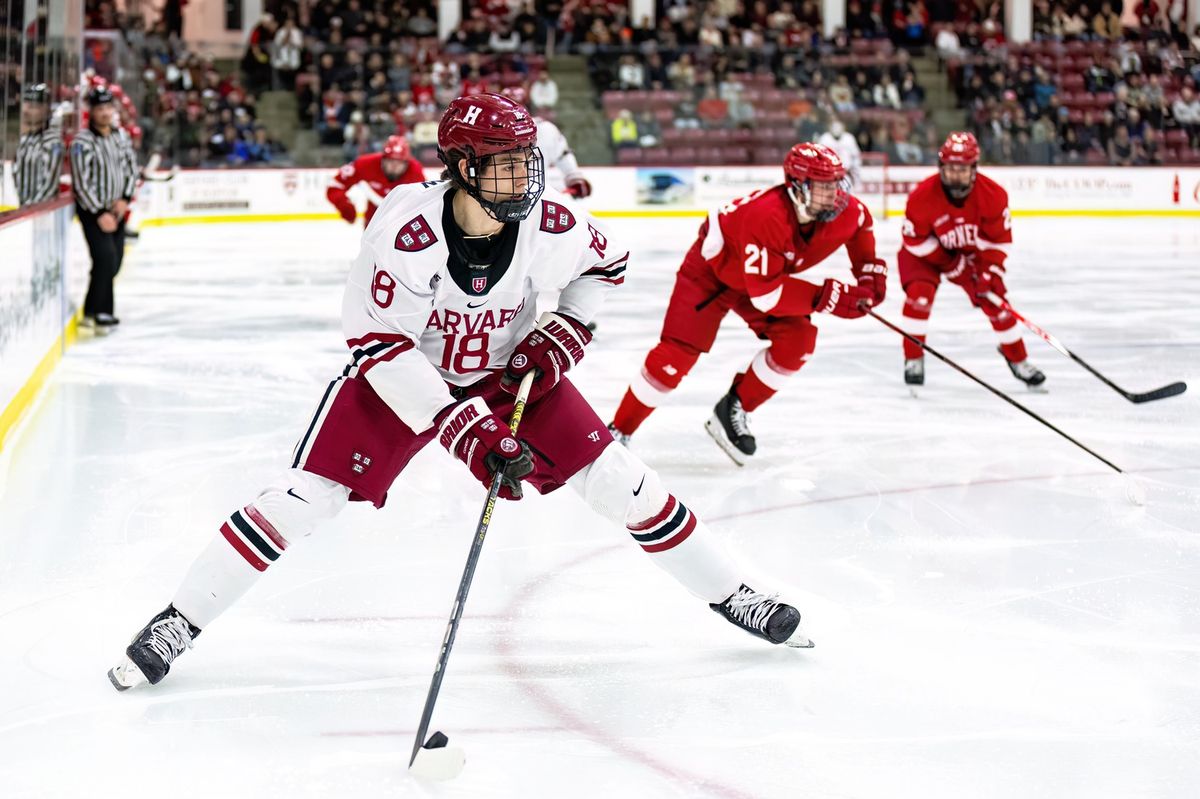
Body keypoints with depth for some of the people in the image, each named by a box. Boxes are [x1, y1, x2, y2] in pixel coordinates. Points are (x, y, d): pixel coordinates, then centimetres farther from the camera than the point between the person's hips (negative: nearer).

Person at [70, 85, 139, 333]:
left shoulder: (121, 135, 2)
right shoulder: (82, 142, -18)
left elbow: (131, 167, 10)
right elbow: (82, 183, -19)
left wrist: (124, 199, -4)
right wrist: (100, 214, -19)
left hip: (116, 209, 7)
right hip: (91, 210, -7)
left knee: (114, 263, 10)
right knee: (105, 258, -17)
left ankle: (93, 310, 23)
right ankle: (99, 313, -6)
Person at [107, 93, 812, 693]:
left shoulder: (549, 224, -21)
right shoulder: (406, 230, -32)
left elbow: (608, 262, 2)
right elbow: (379, 344, -29)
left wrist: (568, 330, -12)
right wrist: (460, 427, -34)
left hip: (509, 369, 3)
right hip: (403, 373, -3)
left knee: (614, 479, -2)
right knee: (308, 494, -13)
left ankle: (731, 595, 16)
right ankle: (178, 623, 0)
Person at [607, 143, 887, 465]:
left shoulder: (844, 210, -22)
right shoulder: (765, 216, -43)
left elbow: (861, 224, 6)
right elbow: (765, 294, -41)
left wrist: (870, 270, -3)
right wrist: (826, 297, -39)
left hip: (768, 272, 6)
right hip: (712, 268, -6)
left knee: (798, 339, -15)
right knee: (677, 353, -12)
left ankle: (734, 411, 2)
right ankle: (618, 433, 1)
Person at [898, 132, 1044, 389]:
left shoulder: (993, 194, -25)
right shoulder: (923, 195, -32)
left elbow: (1000, 240, -13)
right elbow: (915, 240, -21)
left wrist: (990, 273, -23)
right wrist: (951, 265, -22)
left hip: (972, 250, 2)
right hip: (927, 251, -2)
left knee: (994, 300, -3)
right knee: (919, 293, -25)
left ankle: (1018, 359, 15)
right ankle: (913, 359, -11)